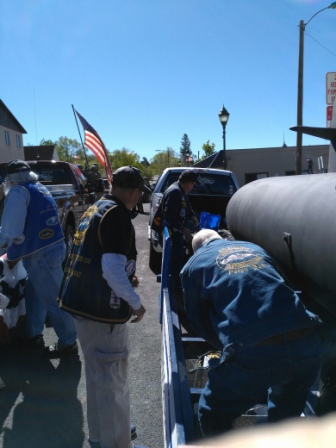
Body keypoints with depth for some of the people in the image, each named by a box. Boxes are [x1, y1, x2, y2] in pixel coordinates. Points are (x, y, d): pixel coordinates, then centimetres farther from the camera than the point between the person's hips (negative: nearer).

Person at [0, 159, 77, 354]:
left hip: (41, 254, -9)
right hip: (55, 247, 9)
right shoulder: (41, 189, 15)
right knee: (35, 292, 23)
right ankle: (33, 334, 36)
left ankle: (68, 341, 17)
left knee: (53, 299, 4)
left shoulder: (18, 192, -11)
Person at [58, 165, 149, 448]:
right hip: (102, 309, -10)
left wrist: (126, 277, 21)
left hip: (82, 302, 10)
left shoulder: (95, 209, 11)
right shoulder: (118, 214, -17)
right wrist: (136, 303, -13)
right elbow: (112, 269, -25)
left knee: (97, 373, 24)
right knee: (113, 379, 6)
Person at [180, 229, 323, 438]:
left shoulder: (194, 265, 16)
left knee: (213, 415, 24)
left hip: (252, 353, -5)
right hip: (308, 342, 6)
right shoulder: (255, 247, 28)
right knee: (286, 414, 35)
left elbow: (198, 321, 20)